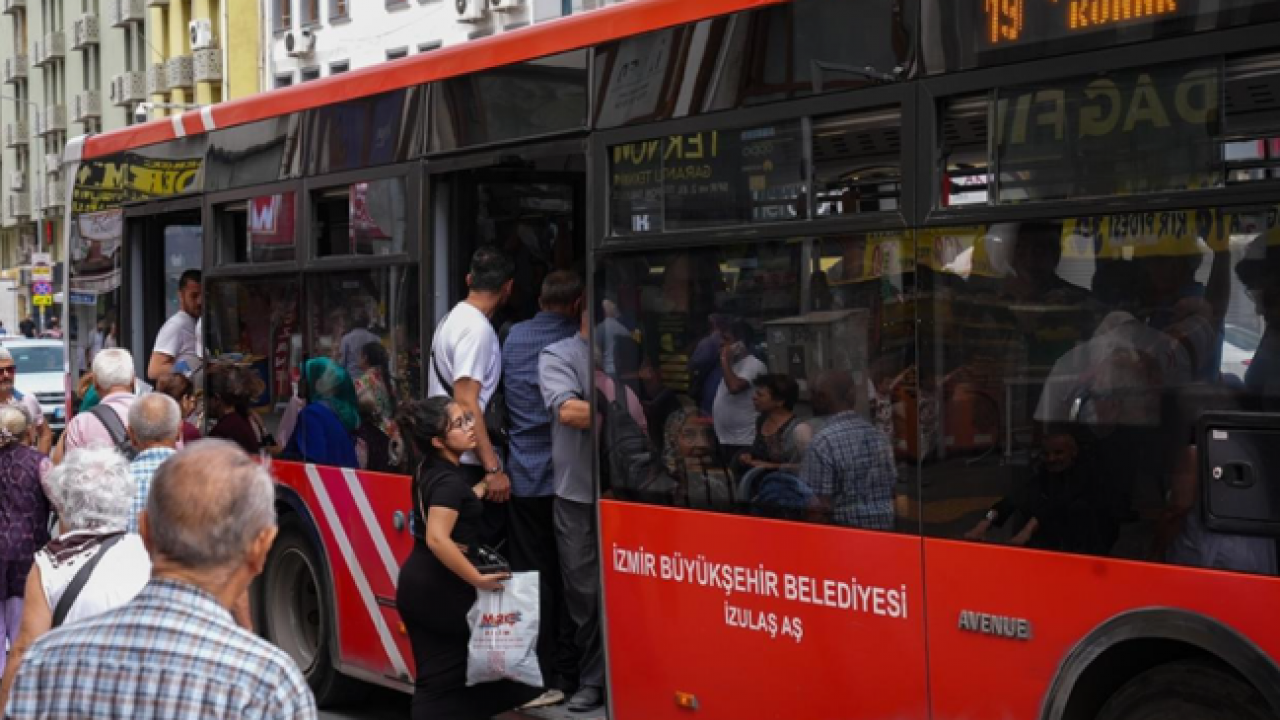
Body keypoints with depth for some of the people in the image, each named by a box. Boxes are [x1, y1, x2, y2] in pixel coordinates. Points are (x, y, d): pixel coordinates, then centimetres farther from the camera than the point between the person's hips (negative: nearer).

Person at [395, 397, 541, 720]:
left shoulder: (431, 470, 9)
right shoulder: (449, 480, -19)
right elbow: (438, 539, -31)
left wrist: (482, 487, 18)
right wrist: (479, 579, -26)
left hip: (417, 584, 9)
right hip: (439, 587, -9)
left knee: (437, 677, 9)